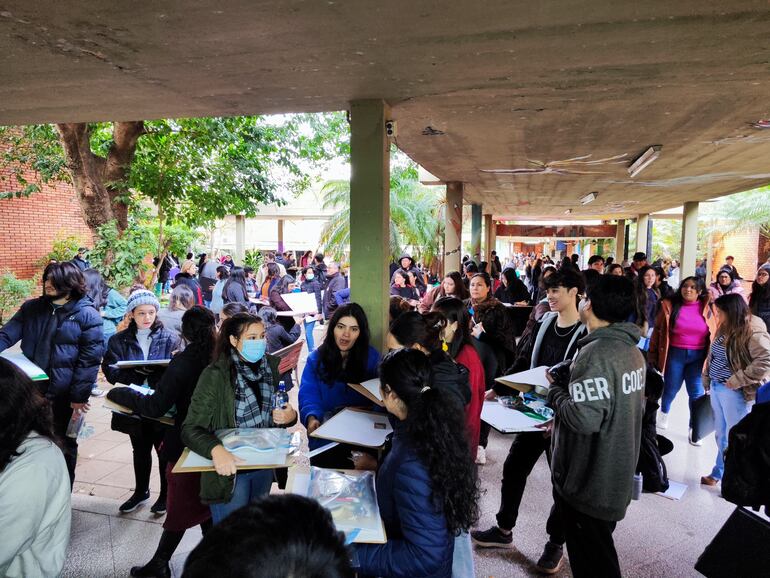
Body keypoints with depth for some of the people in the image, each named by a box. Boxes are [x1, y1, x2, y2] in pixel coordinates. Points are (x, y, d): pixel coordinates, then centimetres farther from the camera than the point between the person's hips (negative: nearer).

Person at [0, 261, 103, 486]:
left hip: (64, 394, -4)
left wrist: (79, 396, -15)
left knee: (64, 444, 13)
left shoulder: (87, 315, -11)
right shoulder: (31, 308, 5)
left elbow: (89, 360, -13)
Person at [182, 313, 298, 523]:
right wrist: (216, 450, -37)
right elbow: (191, 428, -19)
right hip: (230, 467, -4)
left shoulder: (273, 366, -5)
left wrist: (290, 416, -15)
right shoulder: (215, 375, -18)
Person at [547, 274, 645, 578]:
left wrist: (555, 390, -14)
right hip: (616, 478, 9)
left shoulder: (595, 353, -26)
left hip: (588, 482, -9)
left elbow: (583, 418, -32)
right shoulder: (633, 351, 3)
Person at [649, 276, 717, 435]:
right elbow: (658, 331, 0)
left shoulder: (707, 308, -2)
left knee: (697, 393, 2)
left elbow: (715, 332, 1)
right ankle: (664, 412, 41)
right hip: (675, 353, 0)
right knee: (671, 388, 12)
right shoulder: (669, 305, -4)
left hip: (698, 356, 1)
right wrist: (652, 354, 1)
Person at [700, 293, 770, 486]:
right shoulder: (725, 330, 9)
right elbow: (712, 357, 16)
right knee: (721, 435, 20)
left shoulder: (752, 332, -17)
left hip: (735, 393, -8)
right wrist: (707, 381, 10)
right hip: (716, 388, 8)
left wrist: (737, 381, -22)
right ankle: (718, 473, 35)